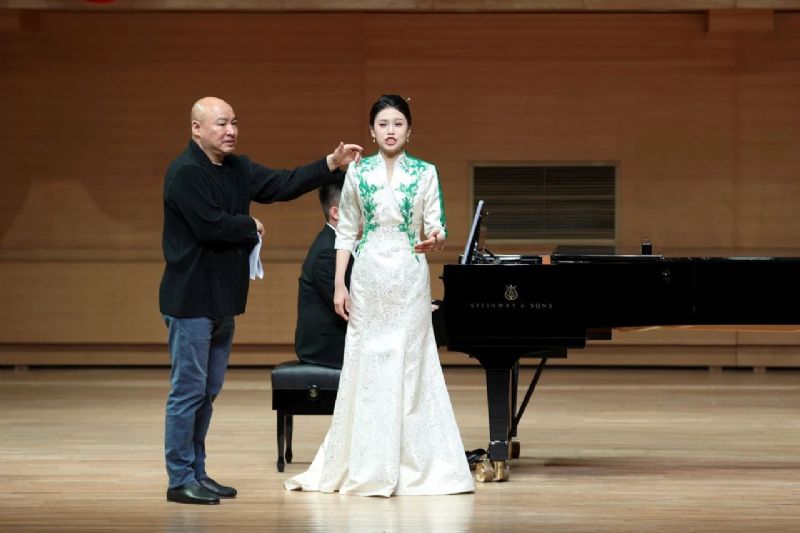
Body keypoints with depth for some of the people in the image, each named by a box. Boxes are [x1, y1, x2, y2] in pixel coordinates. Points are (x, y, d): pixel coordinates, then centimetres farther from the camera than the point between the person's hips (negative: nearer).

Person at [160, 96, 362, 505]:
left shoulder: (236, 169, 12)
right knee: (189, 389, -5)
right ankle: (180, 480, 0)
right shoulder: (185, 173, -16)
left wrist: (333, 164, 2)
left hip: (221, 299, 9)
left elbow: (283, 185, 10)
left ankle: (196, 472, 21)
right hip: (190, 299, -9)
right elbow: (212, 226, -23)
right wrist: (251, 226, -6)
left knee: (208, 390, 13)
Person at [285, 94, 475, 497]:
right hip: (369, 276, 1)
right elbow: (346, 231, 6)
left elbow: (436, 228, -2)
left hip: (409, 277, -1)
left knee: (410, 366, 0)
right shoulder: (358, 173, 4)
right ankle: (366, 467, 11)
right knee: (365, 365, 3)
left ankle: (414, 466, 8)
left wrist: (435, 240, -26)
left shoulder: (425, 173, 1)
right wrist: (339, 285, 0)